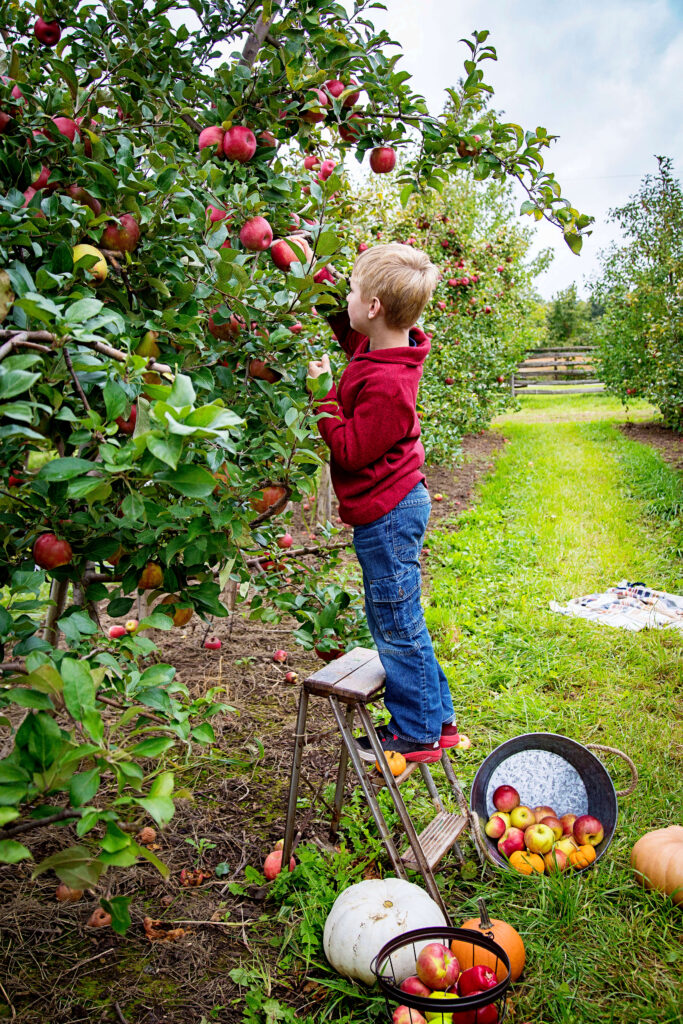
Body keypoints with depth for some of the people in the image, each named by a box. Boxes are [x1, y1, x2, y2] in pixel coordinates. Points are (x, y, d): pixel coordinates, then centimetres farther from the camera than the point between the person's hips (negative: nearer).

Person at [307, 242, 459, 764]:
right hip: (397, 506, 10)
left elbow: (350, 450, -20)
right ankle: (437, 718, 34)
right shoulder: (380, 348, 3)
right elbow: (344, 323, 22)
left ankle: (417, 734, 22)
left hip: (386, 515, -10)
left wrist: (323, 397, -15)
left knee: (397, 626, 4)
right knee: (398, 622, 20)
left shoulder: (386, 384, -26)